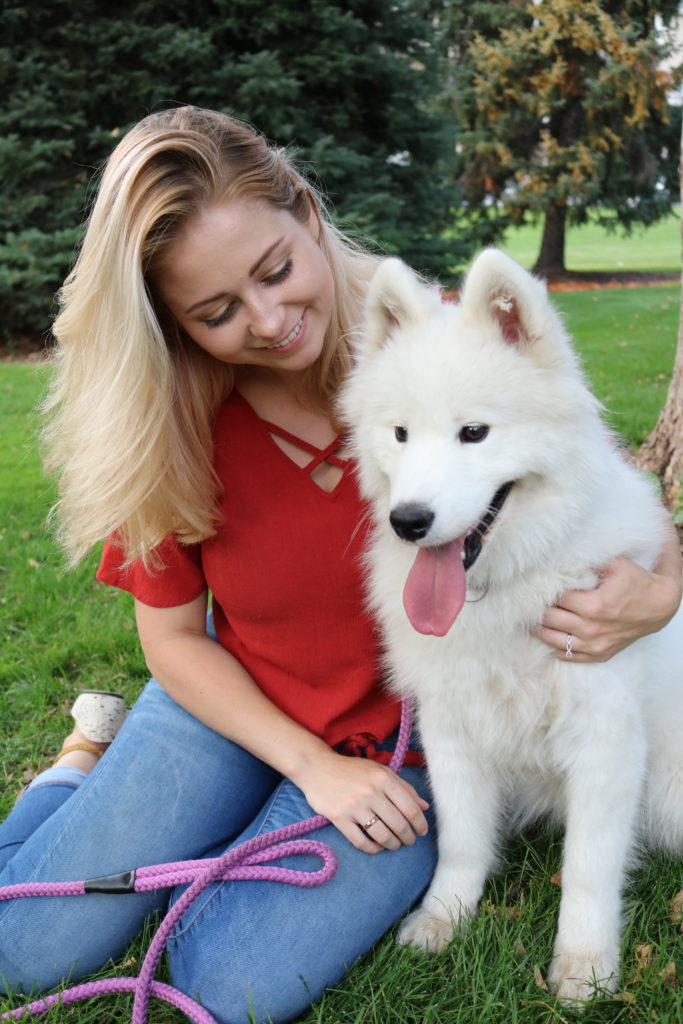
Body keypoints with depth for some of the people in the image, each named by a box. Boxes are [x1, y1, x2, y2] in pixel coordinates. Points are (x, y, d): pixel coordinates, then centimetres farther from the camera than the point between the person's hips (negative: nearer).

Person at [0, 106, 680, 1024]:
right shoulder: (174, 427, -15)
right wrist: (312, 766, -12)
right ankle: (92, 755, 27)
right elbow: (176, 640, -4)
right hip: (239, 705, 2)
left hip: (406, 739, -1)